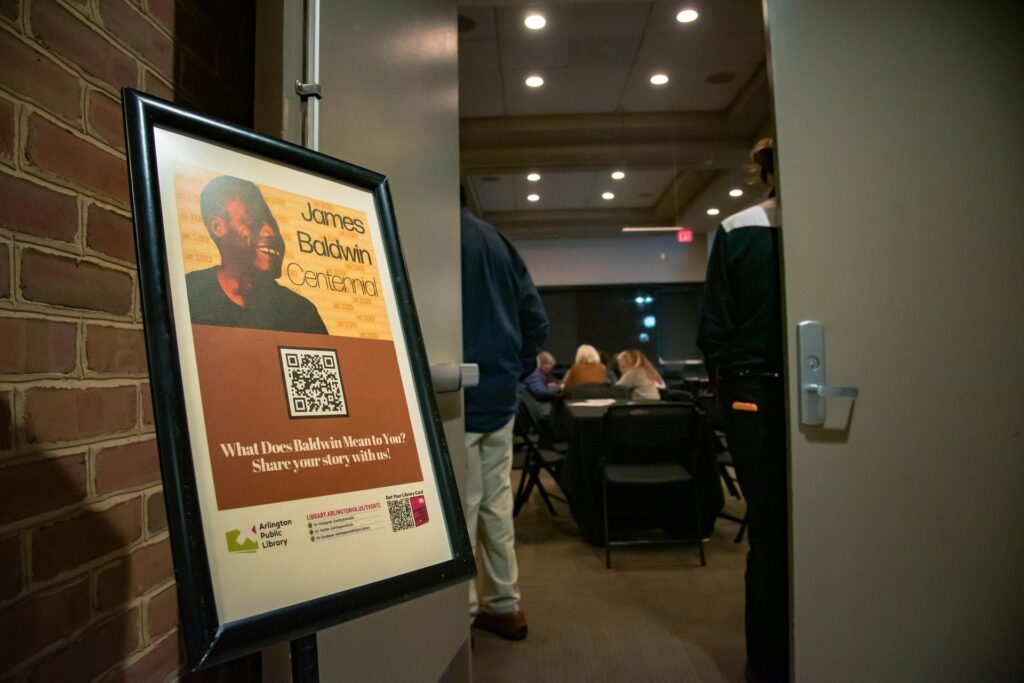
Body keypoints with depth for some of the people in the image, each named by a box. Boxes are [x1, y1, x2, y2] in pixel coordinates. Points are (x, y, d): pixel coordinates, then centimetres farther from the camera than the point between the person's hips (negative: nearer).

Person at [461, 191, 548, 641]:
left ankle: (461, 614, 13)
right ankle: (505, 605, 25)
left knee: (459, 509, 2)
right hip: (499, 396, 7)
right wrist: (516, 370, 15)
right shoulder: (497, 240, 13)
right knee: (497, 503, 14)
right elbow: (536, 319, 11)